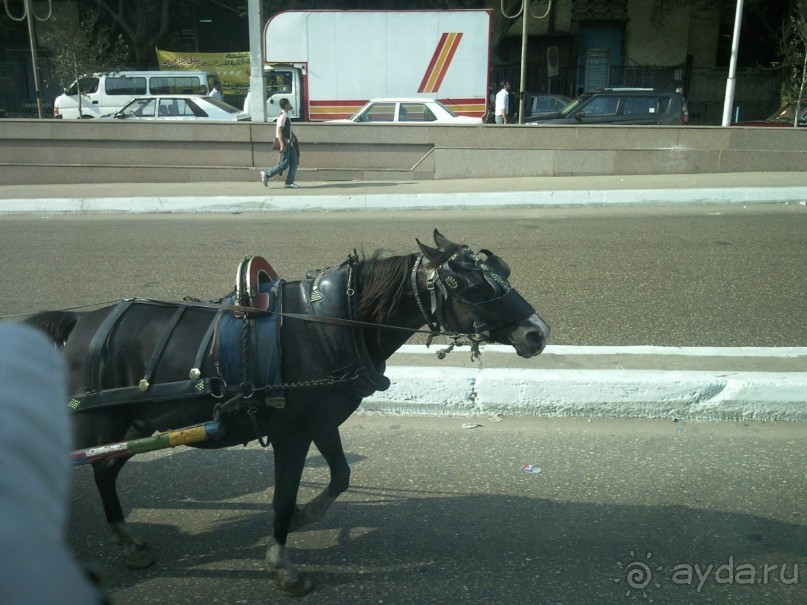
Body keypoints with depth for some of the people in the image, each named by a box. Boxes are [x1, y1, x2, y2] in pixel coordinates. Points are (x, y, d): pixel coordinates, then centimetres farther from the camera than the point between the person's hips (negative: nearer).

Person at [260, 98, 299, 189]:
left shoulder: (287, 116, 14)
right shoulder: (282, 117, -16)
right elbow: (279, 131, -21)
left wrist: (292, 138, 18)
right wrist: (282, 144, -26)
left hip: (289, 143, 10)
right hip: (285, 143, -10)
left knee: (294, 163, 5)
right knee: (284, 164, -7)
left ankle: (289, 182, 8)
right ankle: (266, 174, 3)